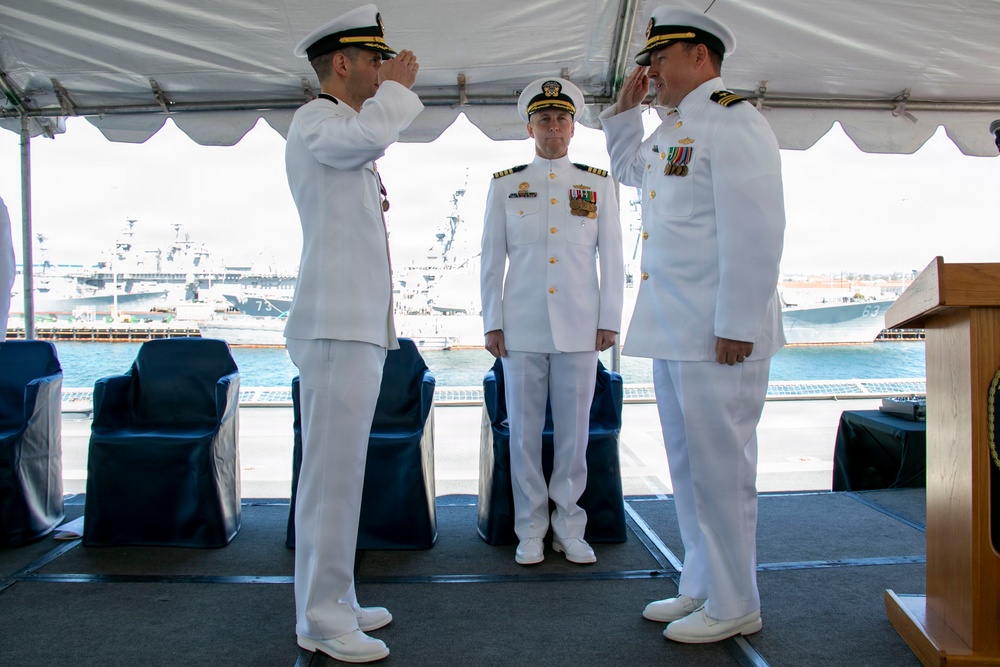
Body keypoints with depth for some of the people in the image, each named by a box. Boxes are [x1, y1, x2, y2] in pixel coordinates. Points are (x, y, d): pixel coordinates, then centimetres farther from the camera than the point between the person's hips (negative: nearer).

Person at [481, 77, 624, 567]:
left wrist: (609, 320, 2)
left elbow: (612, 257, 8)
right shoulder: (504, 185, 9)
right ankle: (531, 530, 16)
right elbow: (492, 259, 7)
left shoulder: (598, 185, 10)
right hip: (521, 328, 0)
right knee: (524, 432, 4)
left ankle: (569, 529, 18)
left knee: (574, 432, 4)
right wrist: (492, 322, 1)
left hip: (578, 328, 0)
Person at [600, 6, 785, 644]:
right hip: (671, 328, 10)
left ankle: (734, 606, 13)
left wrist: (737, 325, -21)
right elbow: (629, 169, 39)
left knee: (720, 466, -2)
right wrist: (625, 109, 24)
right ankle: (702, 586, 29)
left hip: (718, 330, -10)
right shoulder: (673, 129, 19)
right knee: (688, 464, 15)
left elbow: (754, 230, -19)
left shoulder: (732, 121, -10)